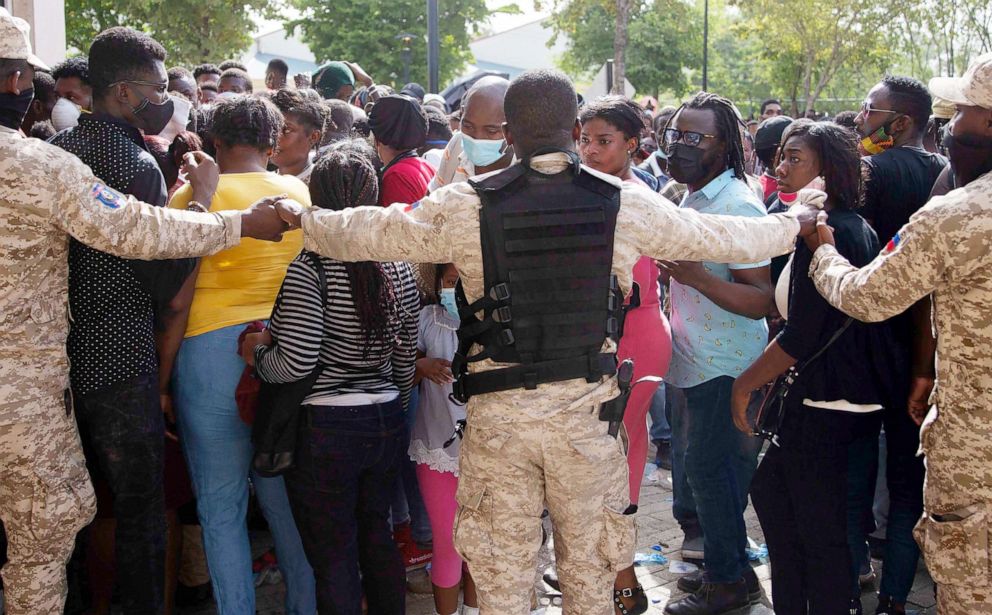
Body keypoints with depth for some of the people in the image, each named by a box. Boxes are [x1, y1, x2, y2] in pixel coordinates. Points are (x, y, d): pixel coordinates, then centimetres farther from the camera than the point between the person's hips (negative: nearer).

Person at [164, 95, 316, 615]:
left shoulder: (193, 196, -5)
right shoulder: (301, 193, 7)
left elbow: (178, 302, -8)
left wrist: (161, 378, -2)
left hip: (213, 349, -4)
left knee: (221, 509, 6)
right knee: (288, 499, 14)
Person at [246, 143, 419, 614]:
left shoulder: (309, 268, -16)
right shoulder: (400, 268, 2)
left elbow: (295, 363, -21)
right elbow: (405, 360, 10)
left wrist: (259, 351, -1)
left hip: (326, 430, -6)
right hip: (386, 424, 6)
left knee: (333, 557, 5)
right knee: (378, 540, 21)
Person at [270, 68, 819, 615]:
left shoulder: (465, 206, -7)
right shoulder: (626, 204, -4)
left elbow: (370, 233, 4)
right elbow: (717, 237, 8)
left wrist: (303, 218, 24)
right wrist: (794, 224, 27)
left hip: (497, 415, 0)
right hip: (586, 411, 1)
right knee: (589, 566, 16)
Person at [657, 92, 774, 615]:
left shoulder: (737, 206, -18)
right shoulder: (693, 198, 11)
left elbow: (761, 300, -25)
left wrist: (696, 277, -35)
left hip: (725, 367, -9)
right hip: (696, 361, 9)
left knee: (706, 466, -5)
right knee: (697, 463, 15)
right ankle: (722, 566, 29)